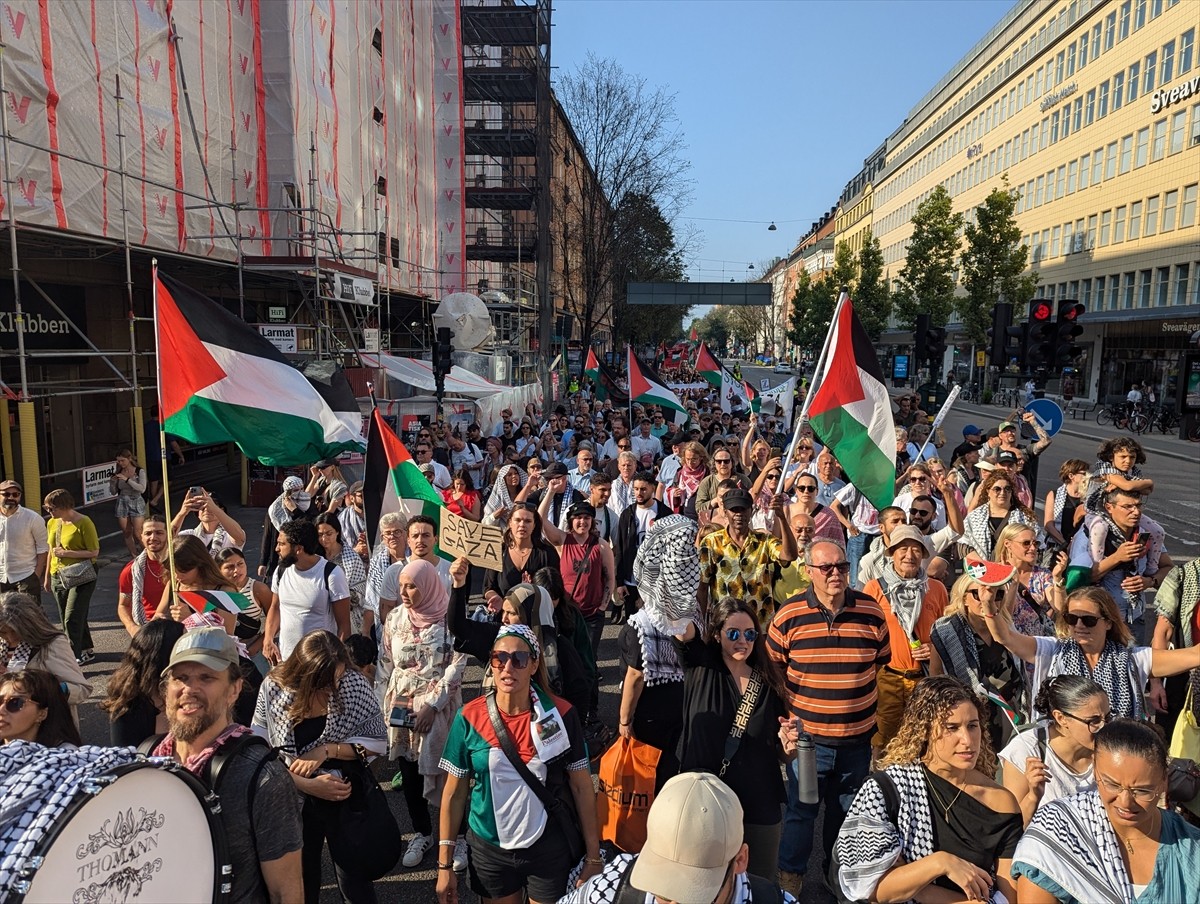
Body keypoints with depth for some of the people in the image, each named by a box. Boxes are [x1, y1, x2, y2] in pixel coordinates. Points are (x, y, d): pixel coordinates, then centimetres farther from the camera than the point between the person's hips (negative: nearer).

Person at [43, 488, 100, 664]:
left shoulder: (83, 522, -15)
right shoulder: (52, 523, 7)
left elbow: (94, 552, -17)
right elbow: (51, 550, 17)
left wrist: (66, 553, -21)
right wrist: (48, 576, 20)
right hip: (59, 577, 7)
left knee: (72, 619, -8)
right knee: (75, 617, 14)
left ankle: (73, 657, -2)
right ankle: (86, 651, 27)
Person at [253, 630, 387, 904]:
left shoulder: (353, 683, -19)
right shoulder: (273, 687, -17)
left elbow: (378, 740, -11)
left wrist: (328, 749, -24)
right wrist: (307, 785, -21)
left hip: (344, 794, -1)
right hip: (293, 797, 1)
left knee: (353, 880, 11)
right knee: (301, 880, 21)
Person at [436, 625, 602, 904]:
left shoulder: (561, 714, -13)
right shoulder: (469, 718, -11)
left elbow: (582, 787, -6)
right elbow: (454, 793, -2)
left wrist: (593, 857, -4)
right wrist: (445, 864, -1)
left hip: (549, 848, -1)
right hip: (489, 848, 1)